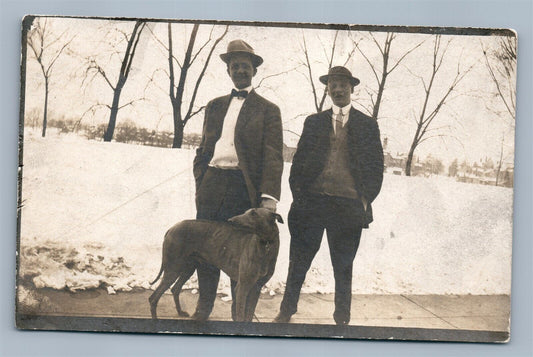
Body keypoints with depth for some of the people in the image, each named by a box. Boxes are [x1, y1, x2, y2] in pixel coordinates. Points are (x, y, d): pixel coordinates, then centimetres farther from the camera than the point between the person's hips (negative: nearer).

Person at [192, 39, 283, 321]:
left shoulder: (267, 110, 5)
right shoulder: (215, 106, 19)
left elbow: (273, 156, -3)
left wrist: (269, 197, -15)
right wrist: (200, 182, 7)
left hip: (244, 188, -4)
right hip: (211, 185, 4)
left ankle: (240, 312, 14)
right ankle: (204, 305, 20)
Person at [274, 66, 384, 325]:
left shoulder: (367, 125, 10)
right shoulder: (314, 122, 14)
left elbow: (375, 167, 8)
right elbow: (299, 160, 12)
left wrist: (365, 200, -3)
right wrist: (298, 193, 0)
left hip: (348, 205, -1)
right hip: (312, 202, 1)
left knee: (343, 267, 8)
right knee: (298, 262, 4)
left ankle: (342, 319, 20)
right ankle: (286, 312, 18)